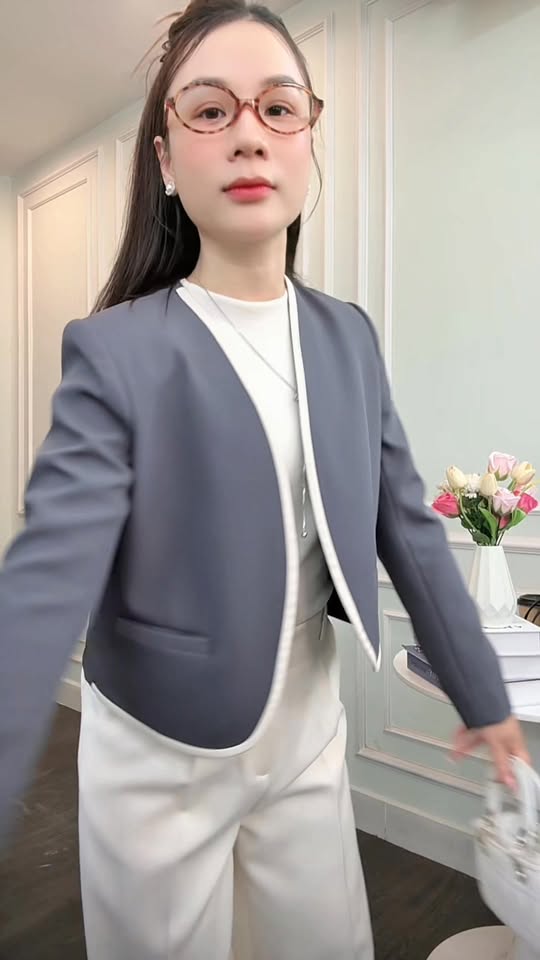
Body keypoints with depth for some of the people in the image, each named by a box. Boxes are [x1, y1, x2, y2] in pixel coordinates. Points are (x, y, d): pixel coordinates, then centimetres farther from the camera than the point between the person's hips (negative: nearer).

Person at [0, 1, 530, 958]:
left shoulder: (348, 337, -2)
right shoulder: (115, 352, -16)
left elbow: (409, 530, 1)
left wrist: (482, 694, 9)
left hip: (310, 737, 4)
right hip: (160, 759, -3)